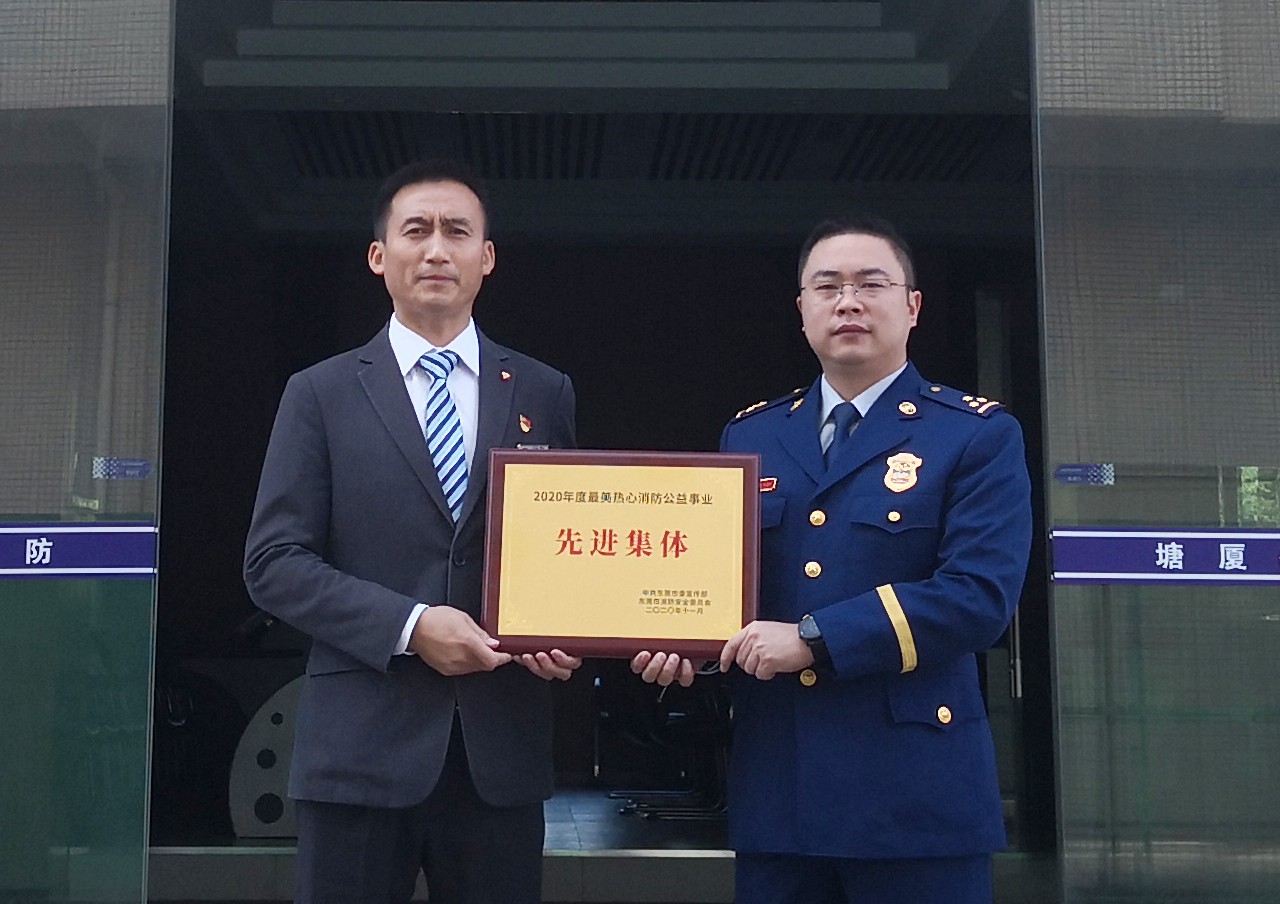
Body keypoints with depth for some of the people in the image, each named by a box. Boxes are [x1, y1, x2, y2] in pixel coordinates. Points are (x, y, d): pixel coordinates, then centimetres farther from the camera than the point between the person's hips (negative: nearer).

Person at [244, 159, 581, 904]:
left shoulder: (546, 394, 10)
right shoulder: (322, 394, 4)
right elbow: (274, 562, -2)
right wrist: (408, 625, -14)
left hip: (501, 746, 2)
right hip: (361, 746, -1)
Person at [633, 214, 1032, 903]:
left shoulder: (979, 435, 0)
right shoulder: (749, 436, 14)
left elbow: (980, 593, -13)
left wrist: (814, 638, -18)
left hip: (914, 788, -3)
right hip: (776, 788, 4)